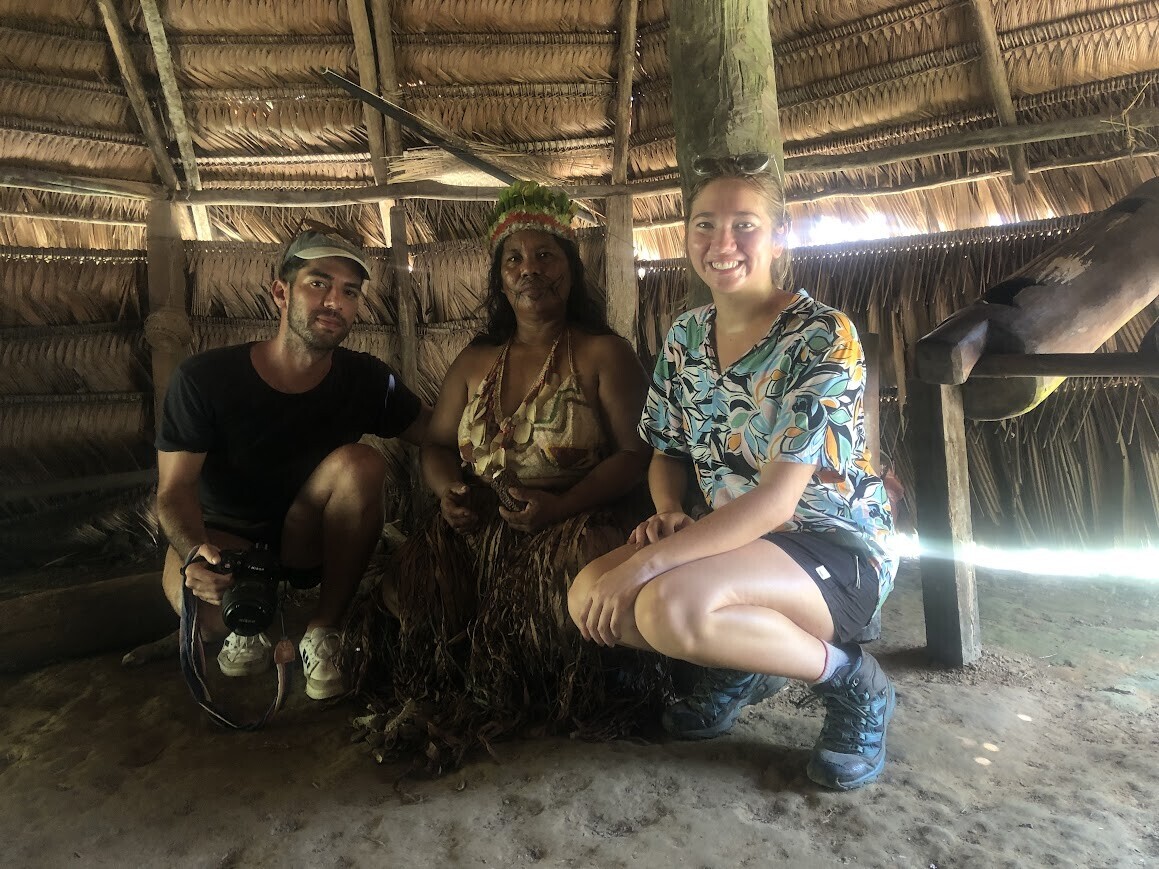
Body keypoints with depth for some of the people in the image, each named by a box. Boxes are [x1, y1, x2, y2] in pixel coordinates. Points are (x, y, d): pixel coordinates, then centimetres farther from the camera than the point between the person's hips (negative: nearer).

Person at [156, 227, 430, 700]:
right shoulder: (204, 377, -16)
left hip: (307, 544, 2)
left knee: (361, 463, -28)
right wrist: (195, 553, -40)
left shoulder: (366, 379, -10)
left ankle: (323, 632, -14)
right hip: (223, 539, -2)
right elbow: (175, 490, -18)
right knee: (204, 603, -37)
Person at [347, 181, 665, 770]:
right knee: (406, 591, -22)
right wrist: (448, 490, -5)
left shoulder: (604, 355, 2)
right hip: (478, 529, 4)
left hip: (574, 524, -4)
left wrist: (559, 506, -21)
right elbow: (437, 444, 19)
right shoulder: (475, 361, 18)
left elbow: (636, 453, -7)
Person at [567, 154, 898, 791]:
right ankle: (741, 666, 11)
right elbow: (669, 456, 11)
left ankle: (849, 681, -6)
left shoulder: (822, 337, -18)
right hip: (734, 541, 7)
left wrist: (647, 562, -29)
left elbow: (776, 499, -24)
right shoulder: (684, 338, 3)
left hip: (836, 547, -6)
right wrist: (669, 513, -12)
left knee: (669, 605, -33)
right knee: (589, 598, -14)